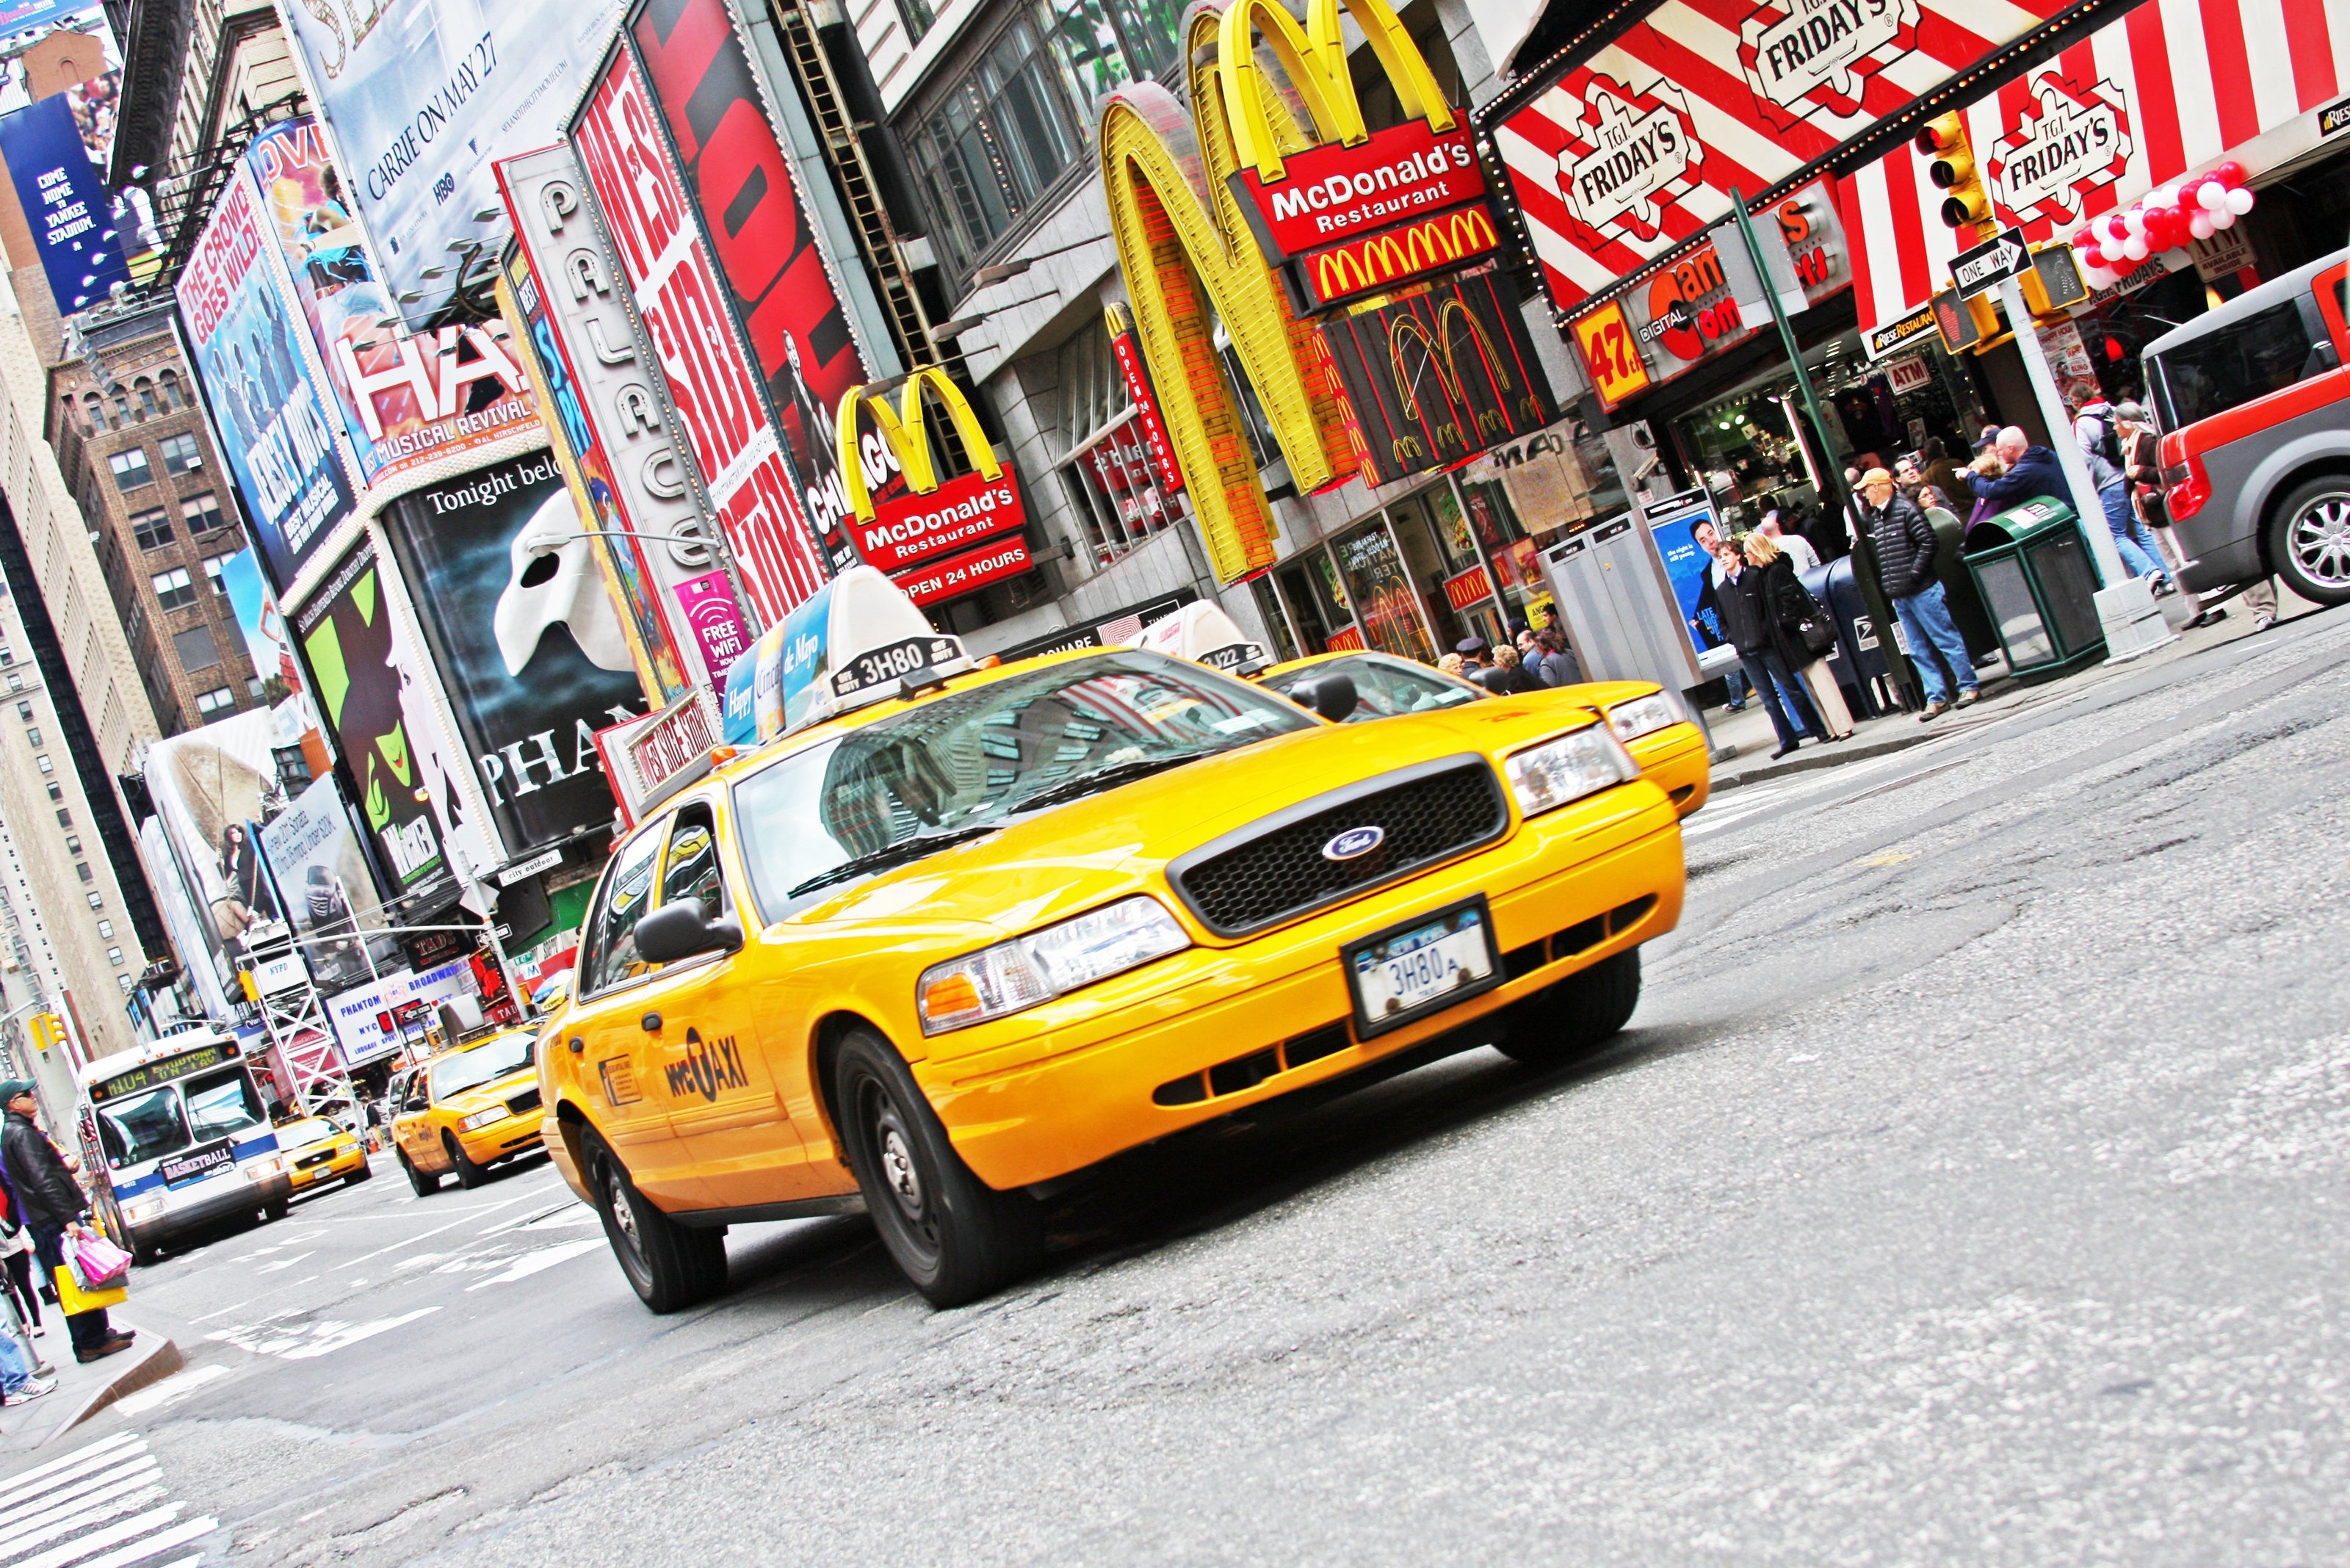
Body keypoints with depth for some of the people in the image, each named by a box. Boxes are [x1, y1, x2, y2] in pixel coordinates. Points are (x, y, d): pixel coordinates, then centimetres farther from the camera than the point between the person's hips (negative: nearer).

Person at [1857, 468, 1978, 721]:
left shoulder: (1906, 510, -10)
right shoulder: (1875, 518, 13)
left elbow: (1929, 542, -16)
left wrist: (1913, 574, -17)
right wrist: (1889, 587, 10)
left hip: (1922, 591, -8)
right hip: (1900, 597, 8)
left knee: (1947, 640, 0)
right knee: (1919, 651, 8)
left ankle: (1969, 686, 9)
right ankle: (1937, 698, 11)